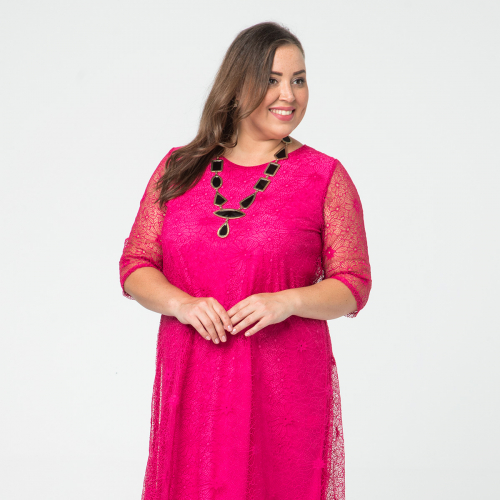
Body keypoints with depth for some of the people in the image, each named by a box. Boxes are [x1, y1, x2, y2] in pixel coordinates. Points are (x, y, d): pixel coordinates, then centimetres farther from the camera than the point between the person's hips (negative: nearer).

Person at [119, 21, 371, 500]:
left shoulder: (325, 177, 1)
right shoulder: (179, 168, 8)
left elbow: (353, 285, 0)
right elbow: (135, 266, 7)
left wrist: (287, 302, -18)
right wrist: (181, 303, -12)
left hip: (282, 388, -2)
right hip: (191, 387, 2)